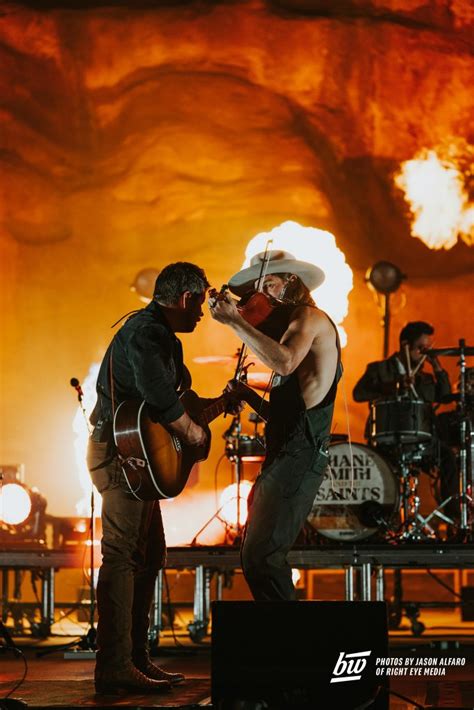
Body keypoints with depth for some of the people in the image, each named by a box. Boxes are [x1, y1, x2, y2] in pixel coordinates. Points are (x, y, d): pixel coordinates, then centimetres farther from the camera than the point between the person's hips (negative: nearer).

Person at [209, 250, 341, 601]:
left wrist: (235, 320, -23)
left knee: (261, 559, -16)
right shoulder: (294, 325, 26)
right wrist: (250, 397, 11)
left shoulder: (310, 317, -4)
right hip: (283, 457, 11)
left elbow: (285, 362, -28)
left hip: (299, 457, -11)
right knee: (256, 556, 13)